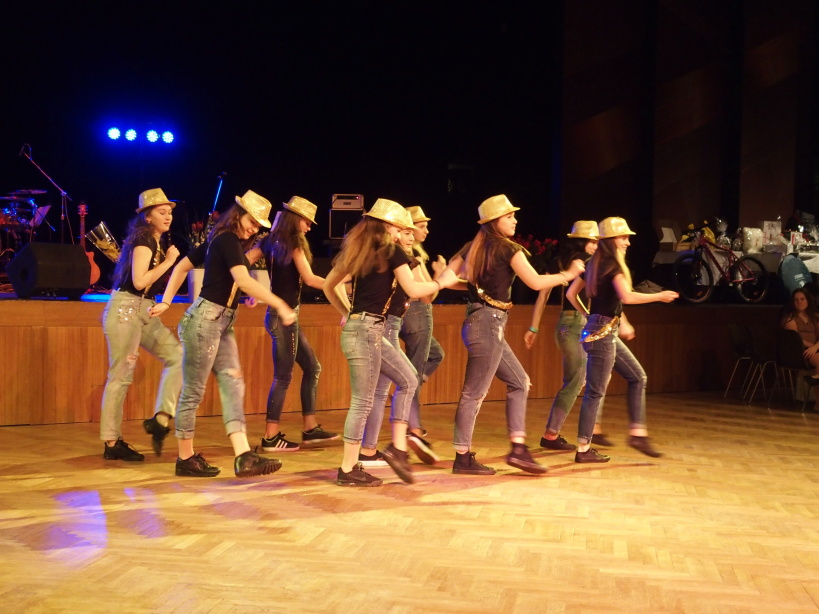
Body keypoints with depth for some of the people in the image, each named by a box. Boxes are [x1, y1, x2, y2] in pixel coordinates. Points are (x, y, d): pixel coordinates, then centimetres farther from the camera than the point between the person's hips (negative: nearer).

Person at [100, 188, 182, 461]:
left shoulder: (156, 243, 16)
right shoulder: (143, 239, -11)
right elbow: (139, 281, -22)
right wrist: (169, 261, -13)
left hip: (145, 311, 9)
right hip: (126, 309, -9)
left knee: (177, 356, -1)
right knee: (121, 375, -5)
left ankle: (160, 418, 0)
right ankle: (111, 443, 2)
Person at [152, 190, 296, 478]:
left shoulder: (219, 240, 16)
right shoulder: (228, 240, -12)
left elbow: (182, 267, 20)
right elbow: (244, 281, -25)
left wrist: (166, 302, 15)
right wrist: (280, 305, -28)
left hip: (222, 323, 10)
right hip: (206, 318, -10)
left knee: (233, 384, 0)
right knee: (193, 391, 1)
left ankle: (244, 457, -6)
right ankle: (186, 459, 11)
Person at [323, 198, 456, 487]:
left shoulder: (357, 248, 13)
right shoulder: (391, 252, -8)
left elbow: (329, 285, 16)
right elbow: (414, 290, -10)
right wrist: (442, 281, 5)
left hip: (367, 329, 9)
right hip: (366, 330, -9)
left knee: (408, 380, 16)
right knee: (363, 401, -2)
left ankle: (397, 447, 13)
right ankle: (348, 470, 5)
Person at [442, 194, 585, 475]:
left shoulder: (473, 247, 11)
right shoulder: (508, 248, -9)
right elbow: (535, 282, -10)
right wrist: (567, 274, 5)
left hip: (478, 321, 9)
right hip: (488, 323, -9)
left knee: (519, 383, 15)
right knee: (474, 393, -2)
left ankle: (518, 449, 12)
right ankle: (463, 459, 5)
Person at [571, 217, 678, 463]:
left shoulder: (596, 263, 13)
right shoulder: (613, 265, -13)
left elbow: (572, 292, 18)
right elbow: (627, 297, -28)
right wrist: (659, 296, -14)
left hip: (606, 332, 10)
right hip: (602, 332, -10)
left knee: (637, 377, 13)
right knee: (595, 391, -5)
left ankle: (637, 434, 13)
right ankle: (584, 449, 0)